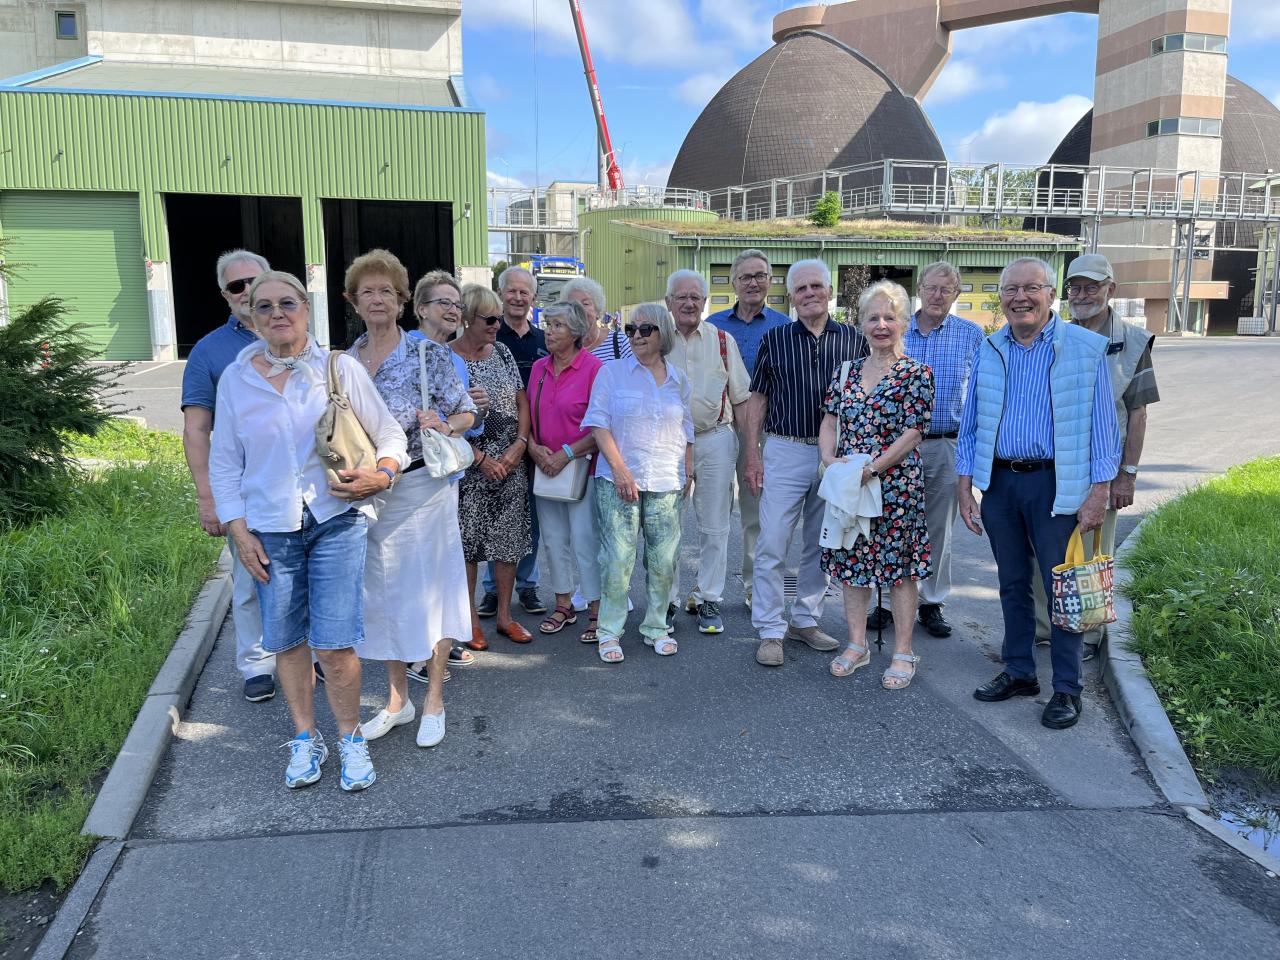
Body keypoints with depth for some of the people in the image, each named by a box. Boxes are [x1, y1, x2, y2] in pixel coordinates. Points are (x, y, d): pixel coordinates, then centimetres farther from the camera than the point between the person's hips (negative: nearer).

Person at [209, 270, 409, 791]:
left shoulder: (340, 368, -1)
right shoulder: (236, 378, 4)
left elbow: (390, 435, 6)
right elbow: (224, 463, 8)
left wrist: (381, 474, -14)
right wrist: (239, 531, 1)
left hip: (337, 520, -2)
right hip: (270, 528, 2)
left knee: (335, 643, -6)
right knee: (286, 641, 9)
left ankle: (350, 738, 16)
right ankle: (305, 738, 28)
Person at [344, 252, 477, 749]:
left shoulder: (428, 354, -6)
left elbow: (467, 414, -5)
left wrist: (443, 425, -24)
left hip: (421, 486, -4)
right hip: (366, 491, 4)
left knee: (429, 588, 4)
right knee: (380, 591, 11)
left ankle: (434, 701, 19)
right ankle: (397, 699, 27)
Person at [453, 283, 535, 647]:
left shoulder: (501, 351, 8)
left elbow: (522, 401, 8)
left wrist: (519, 444, -6)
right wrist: (481, 458, -15)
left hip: (511, 464, 5)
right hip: (469, 466, -5)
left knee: (509, 541, 9)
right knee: (467, 542, 4)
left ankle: (504, 615, 21)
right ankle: (470, 620, 17)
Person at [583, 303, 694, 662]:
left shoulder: (679, 380, 14)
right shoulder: (612, 372, 3)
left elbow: (686, 432, 20)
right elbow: (599, 423, -3)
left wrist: (688, 472, 12)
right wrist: (619, 469, -12)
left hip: (666, 484, 3)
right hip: (619, 481, -3)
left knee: (663, 559, 5)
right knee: (617, 558, -5)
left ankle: (656, 627, 20)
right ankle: (609, 632, 7)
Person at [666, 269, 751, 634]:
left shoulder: (723, 341, 7)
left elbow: (741, 398, 8)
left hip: (715, 440, 0)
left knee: (714, 528, 5)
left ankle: (708, 600, 17)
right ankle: (667, 600, 16)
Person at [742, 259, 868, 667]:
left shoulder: (853, 340, 5)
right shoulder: (774, 339, 2)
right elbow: (757, 399, 4)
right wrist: (752, 455, -3)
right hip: (785, 452, -2)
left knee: (820, 546, 11)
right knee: (772, 545, -5)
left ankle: (805, 620, 26)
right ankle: (770, 631, 5)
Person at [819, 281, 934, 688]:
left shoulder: (916, 374, -5)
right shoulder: (846, 372, 9)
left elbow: (913, 432, -11)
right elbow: (829, 423, 10)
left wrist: (871, 468, -19)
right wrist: (831, 460, -9)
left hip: (896, 485, -5)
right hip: (847, 484, 5)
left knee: (899, 566, 3)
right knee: (851, 562, 11)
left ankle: (903, 653, 15)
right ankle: (856, 644, 25)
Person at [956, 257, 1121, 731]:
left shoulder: (1086, 348, -5)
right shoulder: (989, 350, 6)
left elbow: (1103, 425, -5)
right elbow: (970, 425, 9)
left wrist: (1099, 492, -11)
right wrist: (964, 487, 4)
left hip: (1055, 484, -4)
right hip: (999, 482, 4)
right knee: (1013, 583, 14)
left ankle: (1067, 689, 14)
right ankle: (1019, 672, 28)